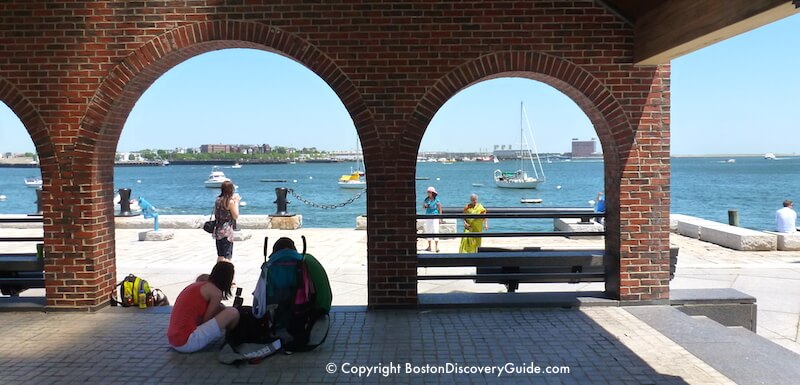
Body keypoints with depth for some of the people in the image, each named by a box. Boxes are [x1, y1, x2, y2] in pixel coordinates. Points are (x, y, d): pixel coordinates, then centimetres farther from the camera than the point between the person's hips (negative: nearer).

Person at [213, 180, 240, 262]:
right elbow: (236, 216, -10)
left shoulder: (218, 200, 6)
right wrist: (236, 202, -2)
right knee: (227, 257, -3)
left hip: (218, 230, 7)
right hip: (227, 231, -7)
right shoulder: (230, 202, -16)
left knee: (220, 256, 17)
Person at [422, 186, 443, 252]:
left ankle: (437, 247, -14)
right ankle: (429, 246, 16)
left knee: (435, 230, -13)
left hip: (435, 217, -5)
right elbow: (423, 207, 14)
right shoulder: (426, 199, 6)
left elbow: (440, 209, -1)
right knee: (428, 231, 8)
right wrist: (425, 205, -9)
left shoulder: (436, 200, -6)